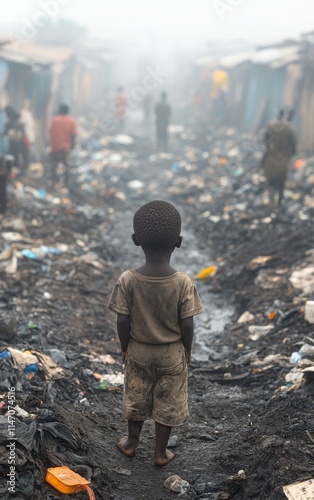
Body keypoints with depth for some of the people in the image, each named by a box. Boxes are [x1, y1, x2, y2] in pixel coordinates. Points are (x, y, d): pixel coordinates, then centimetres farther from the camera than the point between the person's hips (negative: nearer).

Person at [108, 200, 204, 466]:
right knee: (167, 404, 18)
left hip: (138, 352, 1)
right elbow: (187, 325, -15)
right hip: (172, 354, -1)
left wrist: (125, 346, 5)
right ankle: (161, 452, 33)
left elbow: (123, 322, -13)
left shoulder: (127, 280, -22)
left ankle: (132, 442, 43)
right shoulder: (184, 283, -23)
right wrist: (187, 350, 3)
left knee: (136, 399, 23)